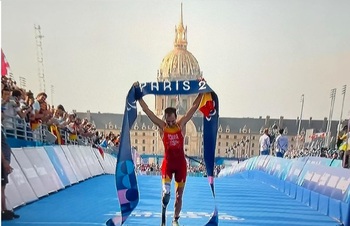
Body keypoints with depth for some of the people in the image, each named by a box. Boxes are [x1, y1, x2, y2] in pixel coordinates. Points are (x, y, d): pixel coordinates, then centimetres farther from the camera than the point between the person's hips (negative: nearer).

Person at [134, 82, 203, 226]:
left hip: (181, 163, 1)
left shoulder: (182, 124, -4)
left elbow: (194, 107, -4)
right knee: (166, 192, -13)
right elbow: (146, 110, -8)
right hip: (167, 162, -1)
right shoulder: (161, 126, -6)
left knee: (179, 195, 10)